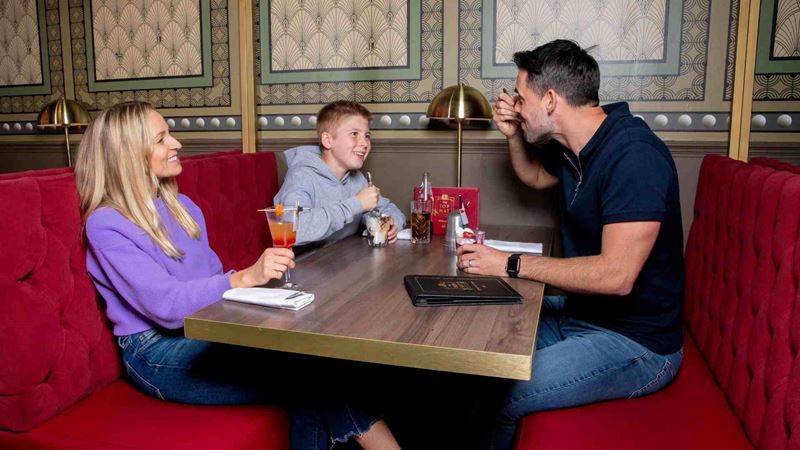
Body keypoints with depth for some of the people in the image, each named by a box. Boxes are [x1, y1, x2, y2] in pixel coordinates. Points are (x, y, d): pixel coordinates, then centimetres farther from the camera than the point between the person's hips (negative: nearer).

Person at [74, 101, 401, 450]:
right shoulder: (106, 224, -10)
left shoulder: (181, 206, 13)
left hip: (206, 329, 7)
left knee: (309, 361, -23)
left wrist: (259, 277, -6)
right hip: (157, 353, -6)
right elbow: (167, 306, -20)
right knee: (309, 373, -23)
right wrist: (245, 277, -31)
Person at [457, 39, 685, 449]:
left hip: (635, 342, -9)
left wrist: (511, 264, -24)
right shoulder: (573, 147, 4)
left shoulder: (634, 155, -24)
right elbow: (536, 177, 27)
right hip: (576, 312, 9)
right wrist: (514, 135, 7)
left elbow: (616, 275, -31)